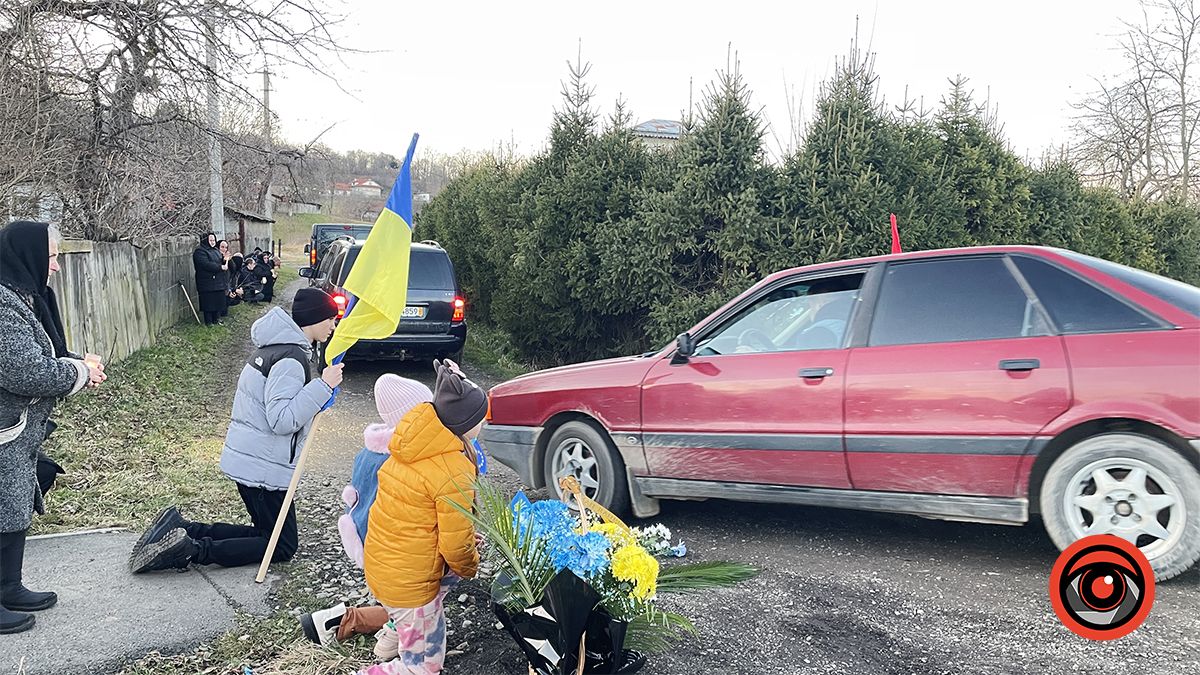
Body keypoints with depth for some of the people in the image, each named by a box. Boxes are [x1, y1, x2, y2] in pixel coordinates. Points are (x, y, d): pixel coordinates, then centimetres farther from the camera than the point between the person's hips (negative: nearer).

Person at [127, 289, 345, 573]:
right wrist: (323, 385, -28)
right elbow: (282, 420, -26)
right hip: (263, 467, -10)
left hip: (247, 460, 10)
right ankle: (193, 550, -9)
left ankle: (181, 529, 8)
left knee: (267, 532, 18)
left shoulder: (275, 346, 11)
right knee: (283, 546, 2)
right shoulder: (291, 358, -20)